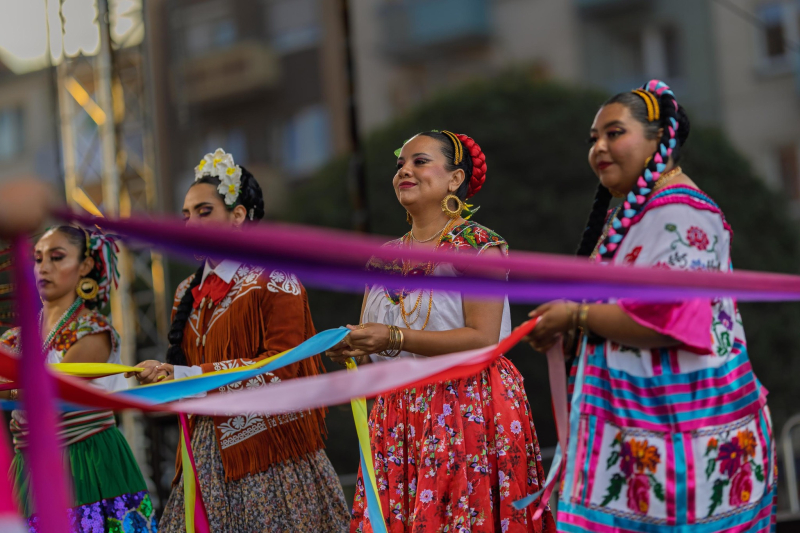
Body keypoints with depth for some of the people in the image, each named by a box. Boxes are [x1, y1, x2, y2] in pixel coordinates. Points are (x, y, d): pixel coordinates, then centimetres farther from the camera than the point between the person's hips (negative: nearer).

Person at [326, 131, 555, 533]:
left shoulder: (478, 246, -4)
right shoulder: (386, 257, 15)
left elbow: (484, 339, -15)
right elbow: (370, 342, 16)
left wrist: (395, 338, -20)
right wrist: (349, 348, -8)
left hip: (466, 408, -5)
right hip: (397, 419, 5)